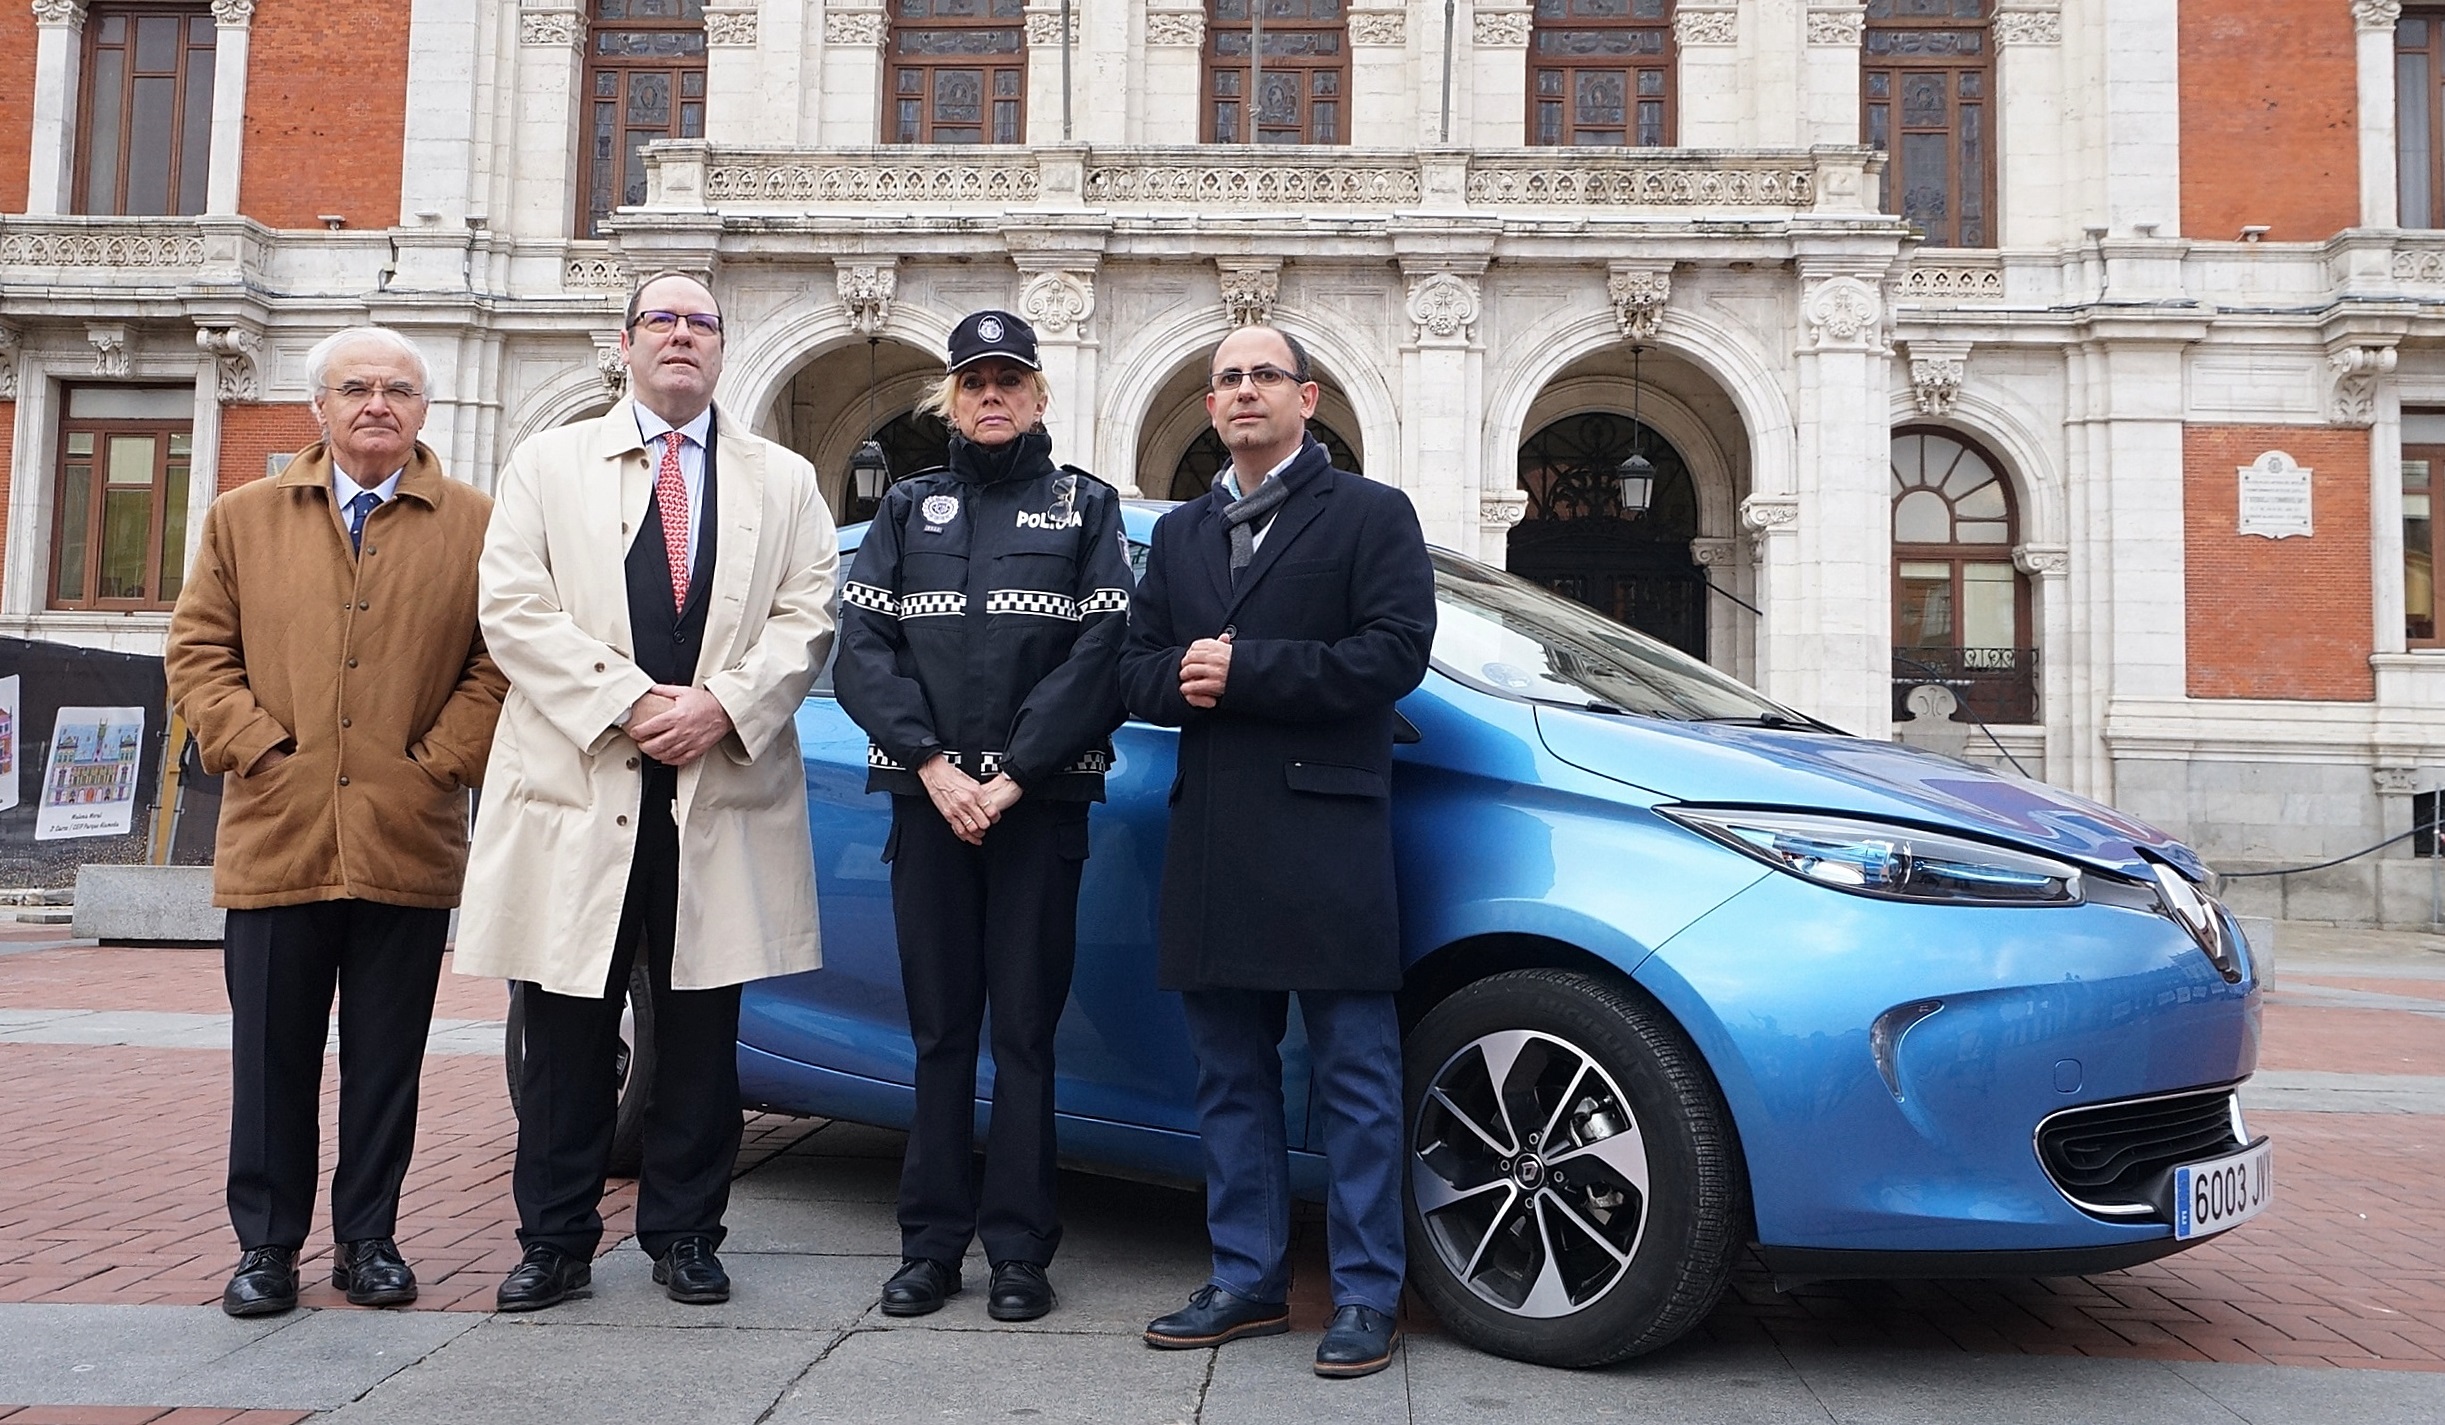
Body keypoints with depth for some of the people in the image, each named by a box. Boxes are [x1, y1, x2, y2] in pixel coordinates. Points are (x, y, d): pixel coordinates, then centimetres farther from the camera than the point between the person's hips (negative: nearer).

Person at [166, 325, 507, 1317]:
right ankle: (266, 1245, 19)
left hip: (410, 843, -1)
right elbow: (198, 650, 9)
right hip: (275, 838, 1)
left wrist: (439, 762, -6)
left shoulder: (474, 525, 7)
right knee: (272, 1057, 6)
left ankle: (369, 1239, 19)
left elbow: (500, 659, 3)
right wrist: (255, 749, -4)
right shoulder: (244, 519, 13)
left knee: (387, 1061, 7)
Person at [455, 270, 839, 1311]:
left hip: (724, 790, 1)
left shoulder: (783, 482, 14)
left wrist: (725, 705, -11)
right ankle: (555, 1241, 17)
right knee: (565, 1033, 4)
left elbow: (807, 615, 5)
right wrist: (625, 704, -11)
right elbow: (514, 609, 1)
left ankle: (684, 1233, 19)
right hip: (576, 788, 0)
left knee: (701, 1032, 6)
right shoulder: (548, 464, 12)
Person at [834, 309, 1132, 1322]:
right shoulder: (907, 508, 14)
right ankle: (931, 1243, 15)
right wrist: (934, 765, -9)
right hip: (927, 801, 2)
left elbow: (1102, 654, -3)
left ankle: (1018, 1248, 9)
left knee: (1025, 1028, 2)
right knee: (939, 1027, 7)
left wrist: (1012, 775, -11)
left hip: (1040, 804, -2)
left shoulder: (1085, 507, 8)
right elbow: (861, 649, 4)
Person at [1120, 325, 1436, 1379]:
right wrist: (1180, 681, -7)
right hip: (1212, 843, 6)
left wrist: (1244, 670, -13)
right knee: (1230, 1075, 12)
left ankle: (1367, 1295, 9)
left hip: (1326, 836, -6)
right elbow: (1135, 665, 16)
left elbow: (1396, 651, -10)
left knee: (1355, 1076, -1)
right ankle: (1247, 1282, 23)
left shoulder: (1371, 515, 3)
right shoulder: (1178, 533, 21)